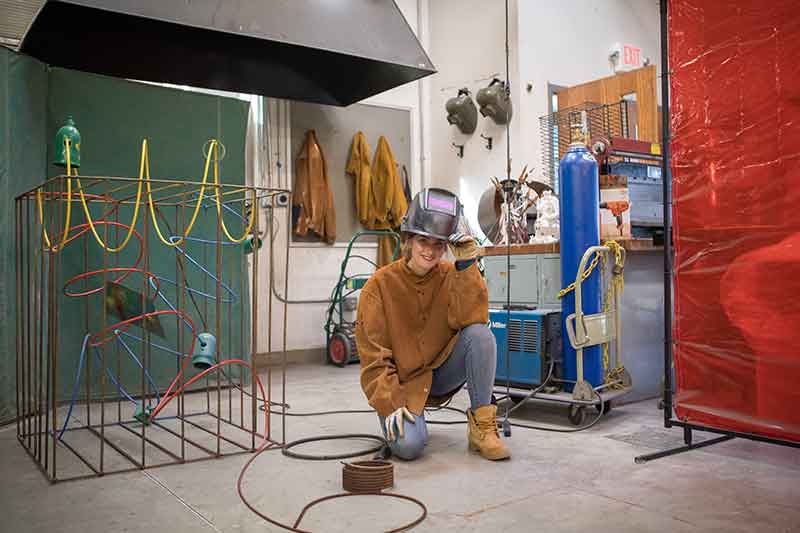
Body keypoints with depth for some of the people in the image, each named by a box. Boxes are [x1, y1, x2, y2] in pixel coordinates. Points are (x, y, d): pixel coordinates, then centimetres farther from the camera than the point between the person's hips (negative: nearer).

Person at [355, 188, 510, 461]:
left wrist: (467, 266, -24)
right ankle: (403, 416, 10)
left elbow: (470, 320, -21)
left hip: (443, 372, 2)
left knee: (481, 334, -25)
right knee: (408, 445, -27)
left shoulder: (450, 275, -4)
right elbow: (373, 355, -10)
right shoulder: (380, 284, -11)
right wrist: (390, 403, -20)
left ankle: (482, 425, -13)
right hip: (403, 381, -2)